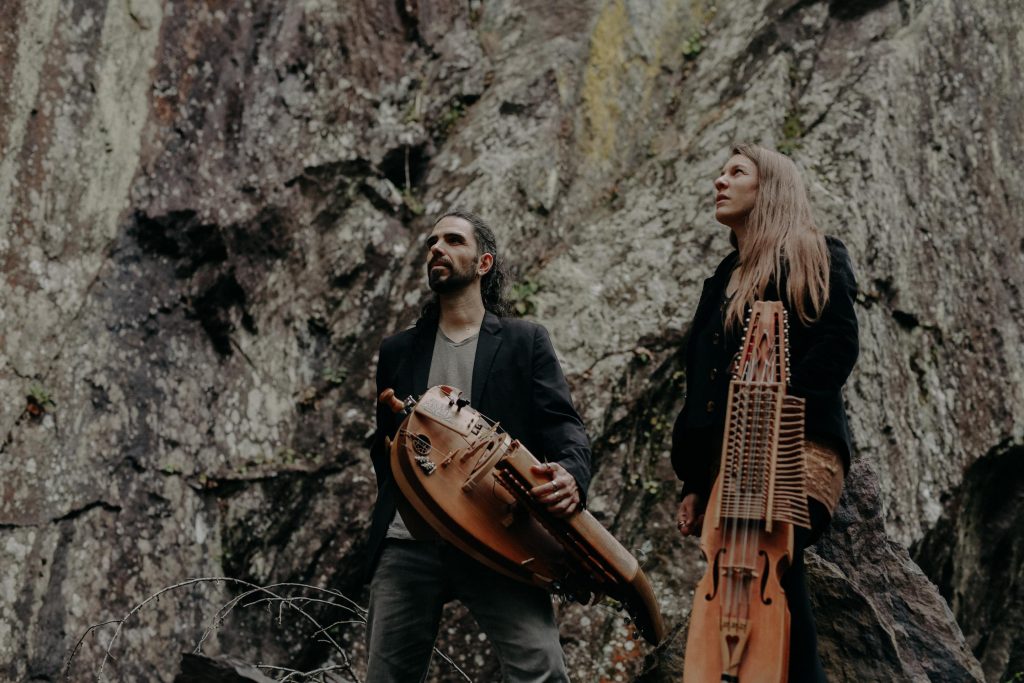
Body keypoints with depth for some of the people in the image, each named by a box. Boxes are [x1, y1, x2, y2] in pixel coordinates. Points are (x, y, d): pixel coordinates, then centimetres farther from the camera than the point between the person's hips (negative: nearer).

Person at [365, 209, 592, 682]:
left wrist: (572, 474, -21)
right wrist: (402, 496, 6)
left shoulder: (524, 341, 11)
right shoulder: (398, 351, 20)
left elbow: (562, 424, 0)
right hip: (408, 542, 3)